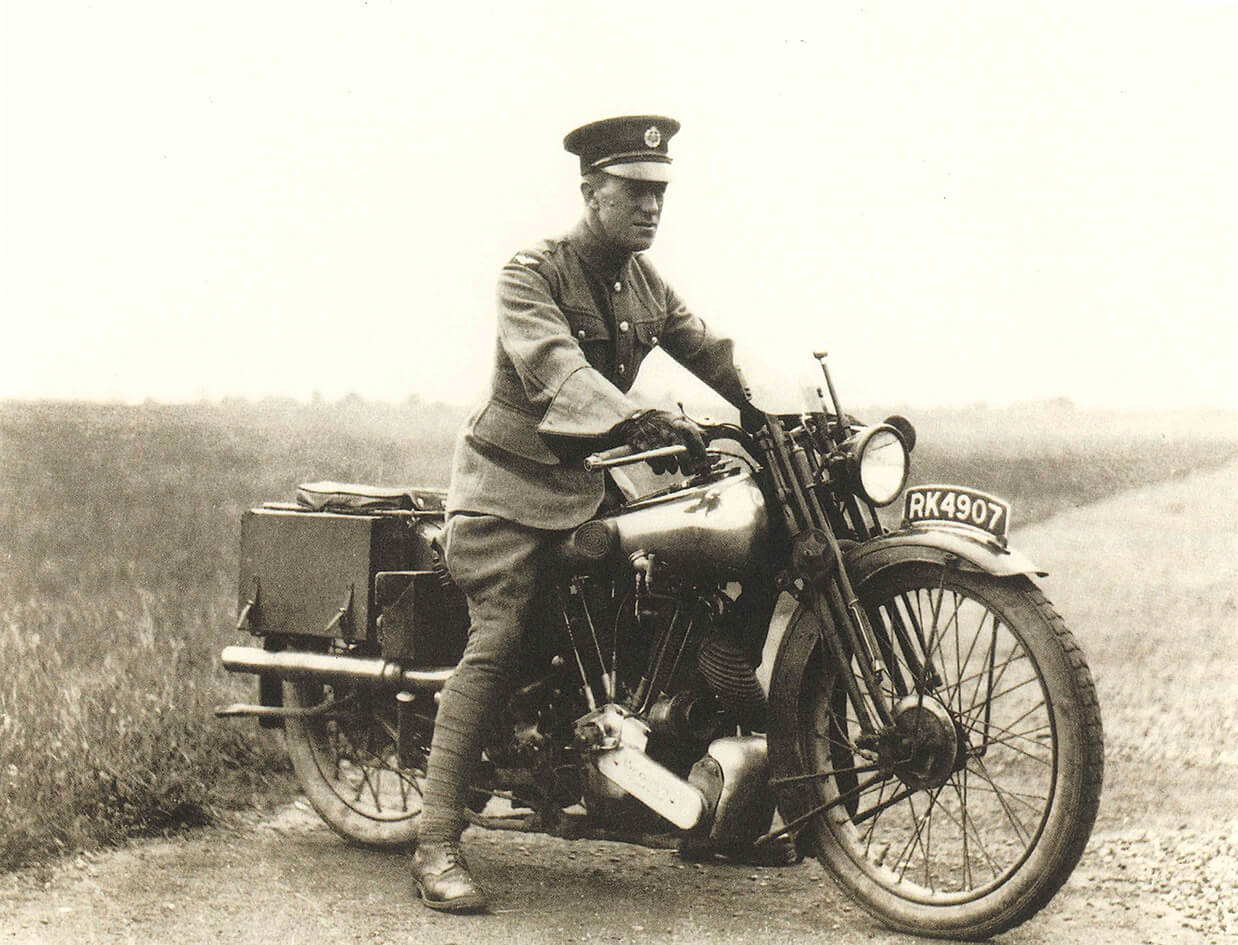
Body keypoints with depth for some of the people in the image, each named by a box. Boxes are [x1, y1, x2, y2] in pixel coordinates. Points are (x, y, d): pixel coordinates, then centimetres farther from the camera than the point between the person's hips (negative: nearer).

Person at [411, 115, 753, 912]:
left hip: (593, 477, 7)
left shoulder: (645, 281, 10)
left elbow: (712, 352, 4)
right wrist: (637, 422, -48)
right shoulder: (531, 275, -13)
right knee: (498, 640, -20)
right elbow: (556, 369, -31)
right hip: (512, 484, -7)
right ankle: (439, 846, -21)